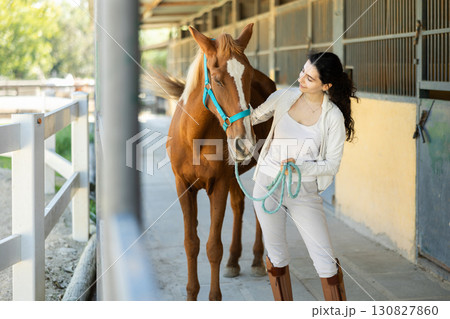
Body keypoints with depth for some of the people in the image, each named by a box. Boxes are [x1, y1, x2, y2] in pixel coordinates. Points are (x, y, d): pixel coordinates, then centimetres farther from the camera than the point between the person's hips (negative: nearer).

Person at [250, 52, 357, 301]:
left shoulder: (333, 117, -12)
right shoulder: (283, 97, -4)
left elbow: (332, 165, -9)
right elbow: (253, 117, 13)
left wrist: (299, 167, -24)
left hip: (304, 191, -2)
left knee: (325, 260, -5)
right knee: (276, 256, 13)